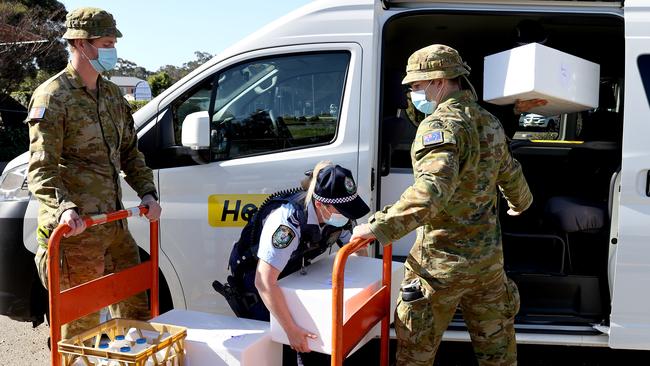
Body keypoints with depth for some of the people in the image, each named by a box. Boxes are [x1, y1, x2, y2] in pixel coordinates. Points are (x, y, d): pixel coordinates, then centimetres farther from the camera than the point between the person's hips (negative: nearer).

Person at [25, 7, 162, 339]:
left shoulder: (111, 95, 14)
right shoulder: (53, 97, -11)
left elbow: (130, 152, 20)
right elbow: (40, 168, -17)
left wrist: (147, 192, 6)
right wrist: (64, 207, -33)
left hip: (114, 223, 8)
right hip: (74, 229, -8)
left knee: (135, 305, 18)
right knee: (82, 318, 2)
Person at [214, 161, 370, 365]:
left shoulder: (339, 214, -18)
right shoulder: (289, 222, -40)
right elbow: (264, 282, -39)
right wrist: (291, 330, -35)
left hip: (290, 269, 6)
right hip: (253, 270, -6)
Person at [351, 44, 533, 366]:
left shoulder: (441, 125, -20)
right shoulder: (489, 122, 8)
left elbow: (431, 191, -36)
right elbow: (510, 174, 24)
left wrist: (382, 227, -37)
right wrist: (521, 202, 44)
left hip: (442, 261, -8)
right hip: (488, 257, 8)